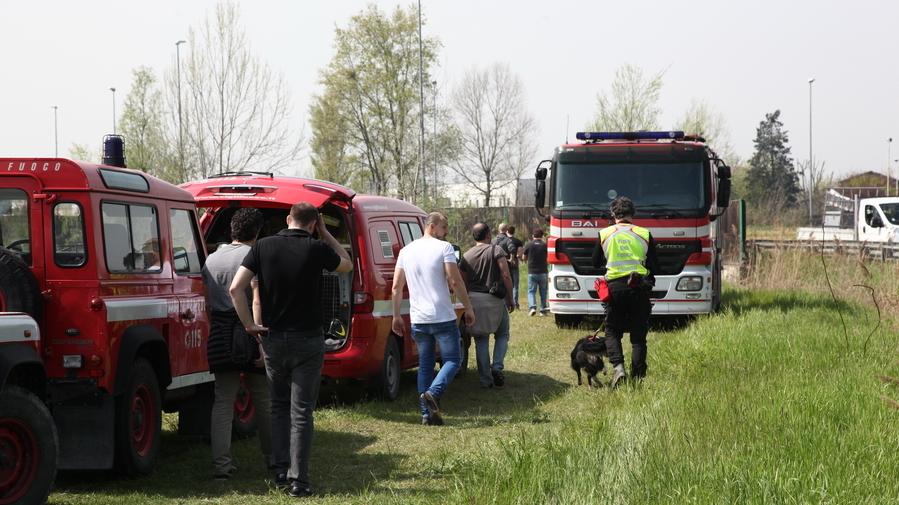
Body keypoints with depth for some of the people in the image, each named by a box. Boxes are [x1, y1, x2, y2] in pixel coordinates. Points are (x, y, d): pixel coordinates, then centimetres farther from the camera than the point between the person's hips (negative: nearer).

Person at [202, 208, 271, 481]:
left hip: (220, 335, 4)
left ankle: (222, 464, -3)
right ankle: (272, 457, 21)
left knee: (223, 401, 5)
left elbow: (208, 303, 14)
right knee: (264, 401, 10)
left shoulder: (212, 259, 10)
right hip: (248, 332, -4)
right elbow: (257, 302, -17)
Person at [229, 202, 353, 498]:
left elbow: (236, 288, -8)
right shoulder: (316, 249, -8)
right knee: (301, 412, 0)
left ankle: (280, 473, 17)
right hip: (307, 340, -3)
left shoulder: (264, 247, -2)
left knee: (279, 407, 17)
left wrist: (249, 325, 0)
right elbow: (347, 266, 13)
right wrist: (325, 234, 14)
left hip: (272, 339, 3)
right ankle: (298, 481, -3)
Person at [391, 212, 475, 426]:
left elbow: (397, 286, 9)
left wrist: (396, 316, 16)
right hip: (443, 318, -5)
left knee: (425, 365, 12)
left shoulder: (406, 251, 10)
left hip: (418, 319, 5)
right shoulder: (444, 248, -7)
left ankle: (427, 413, 7)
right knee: (452, 360, 3)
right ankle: (433, 393, -22)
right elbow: (455, 281, -13)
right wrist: (468, 308, -4)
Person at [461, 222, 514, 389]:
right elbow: (506, 276, -11)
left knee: (481, 340, 8)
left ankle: (485, 379, 8)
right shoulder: (496, 250, -5)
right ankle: (497, 367, -5)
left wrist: (467, 302, 17)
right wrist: (510, 298, -3)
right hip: (495, 300, -3)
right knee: (502, 335, 15)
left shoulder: (467, 255, 7)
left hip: (474, 300, 3)